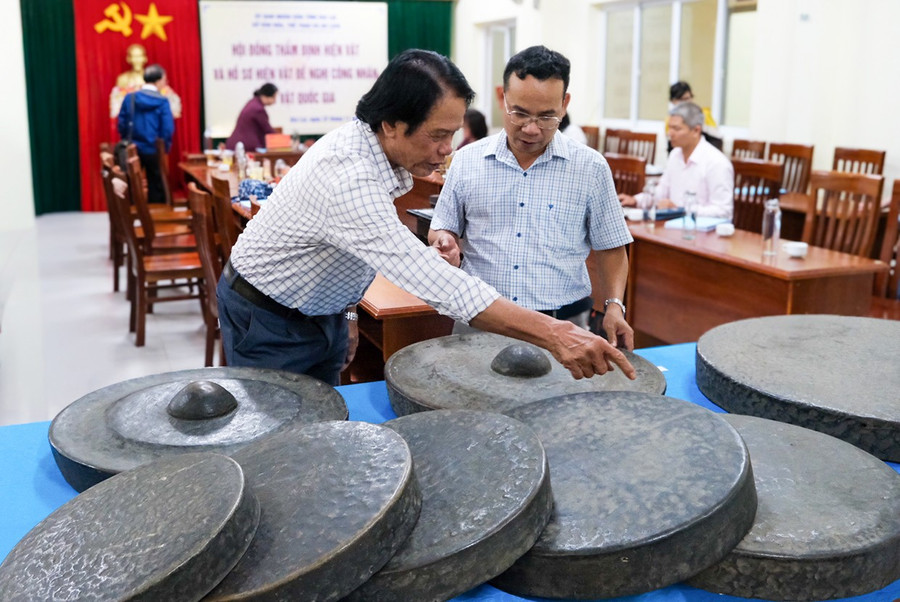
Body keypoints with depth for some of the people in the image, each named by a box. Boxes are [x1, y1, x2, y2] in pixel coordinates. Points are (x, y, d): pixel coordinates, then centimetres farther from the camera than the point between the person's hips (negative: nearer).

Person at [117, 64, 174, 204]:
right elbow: (168, 129, -13)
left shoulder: (129, 98, -1)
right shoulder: (162, 101, -10)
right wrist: (164, 148, 4)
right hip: (153, 151, -3)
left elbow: (122, 124, 1)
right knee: (156, 187, 10)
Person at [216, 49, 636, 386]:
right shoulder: (348, 177, -37)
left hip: (322, 312, 8)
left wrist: (348, 312, 14)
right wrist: (551, 334, -48)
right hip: (266, 319, -8)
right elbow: (432, 281, -45)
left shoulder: (380, 152, -7)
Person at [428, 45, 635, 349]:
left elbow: (610, 248, 9)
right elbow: (441, 230, 15)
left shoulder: (591, 167, 2)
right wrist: (446, 243, -8)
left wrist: (615, 306, -4)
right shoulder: (467, 160, 5)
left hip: (564, 325, -1)